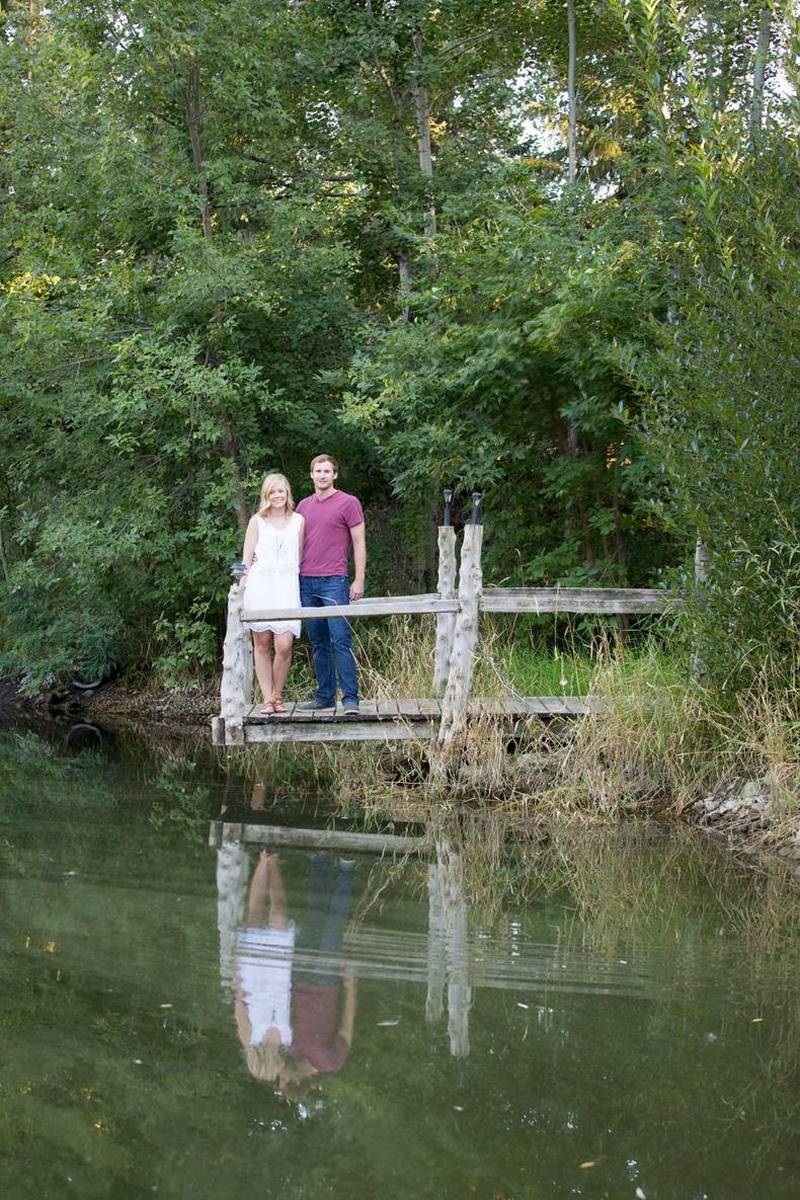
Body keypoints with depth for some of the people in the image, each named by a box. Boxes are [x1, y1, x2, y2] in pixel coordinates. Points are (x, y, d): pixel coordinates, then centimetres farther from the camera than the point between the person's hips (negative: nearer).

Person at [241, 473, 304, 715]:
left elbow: (299, 556, 16)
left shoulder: (298, 521, 11)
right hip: (260, 584, 0)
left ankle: (278, 696, 4)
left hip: (286, 586, 0)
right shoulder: (257, 521, 9)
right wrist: (244, 591, 0)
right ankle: (267, 698, 5)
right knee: (262, 644, 0)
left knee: (284, 645, -11)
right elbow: (247, 558, 7)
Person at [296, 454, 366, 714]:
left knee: (340, 641, -9)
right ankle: (324, 696, 14)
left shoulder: (348, 503, 0)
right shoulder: (304, 506, 16)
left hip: (333, 582, -5)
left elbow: (359, 543, -1)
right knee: (318, 644, 9)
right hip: (305, 582, 5)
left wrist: (359, 580, -8)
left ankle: (351, 698, -8)